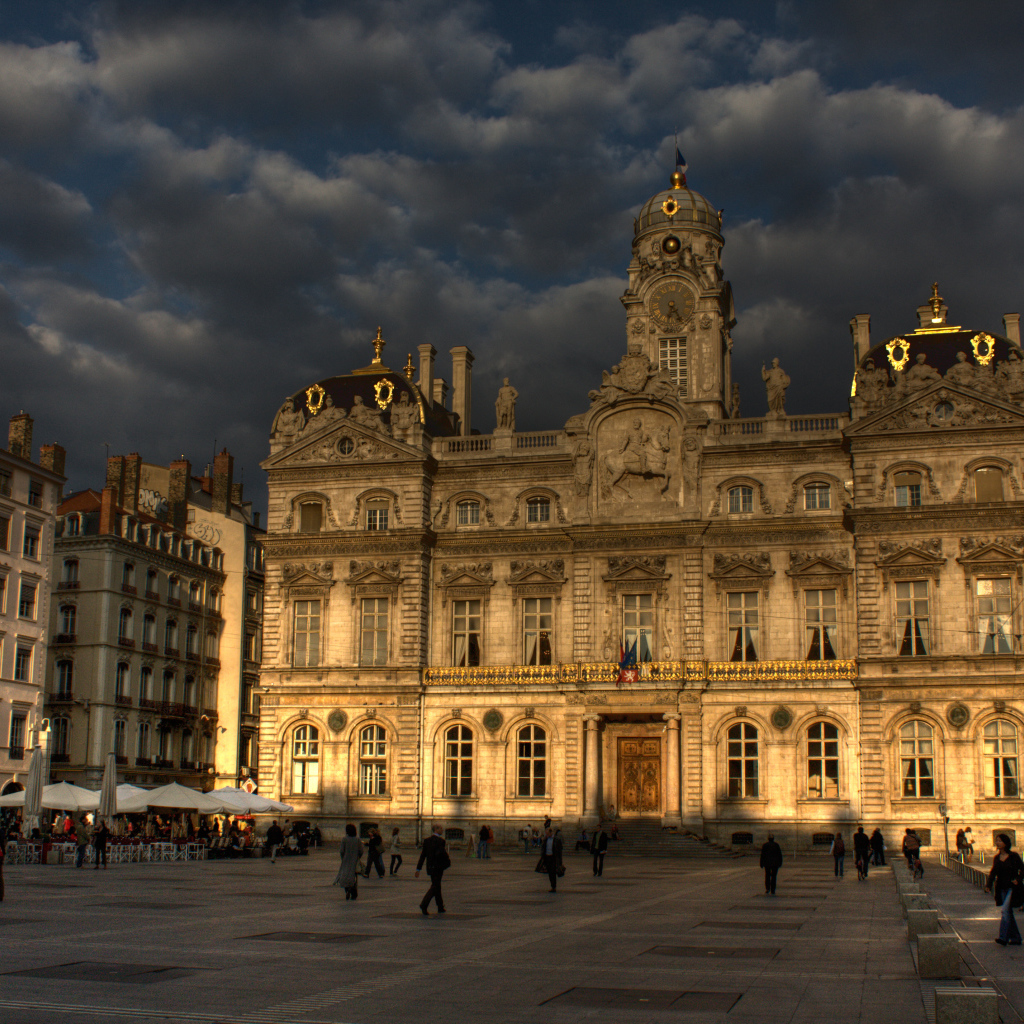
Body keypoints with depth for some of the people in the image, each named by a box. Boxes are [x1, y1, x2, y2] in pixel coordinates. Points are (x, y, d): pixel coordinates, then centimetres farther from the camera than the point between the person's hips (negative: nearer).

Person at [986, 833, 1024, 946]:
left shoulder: (1014, 856, -5)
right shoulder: (996, 858, 9)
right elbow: (993, 872, 4)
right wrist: (988, 885, -10)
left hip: (1012, 888, -6)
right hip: (1002, 889, 6)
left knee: (1005, 910, -18)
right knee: (1008, 913, 9)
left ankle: (1003, 938, -21)